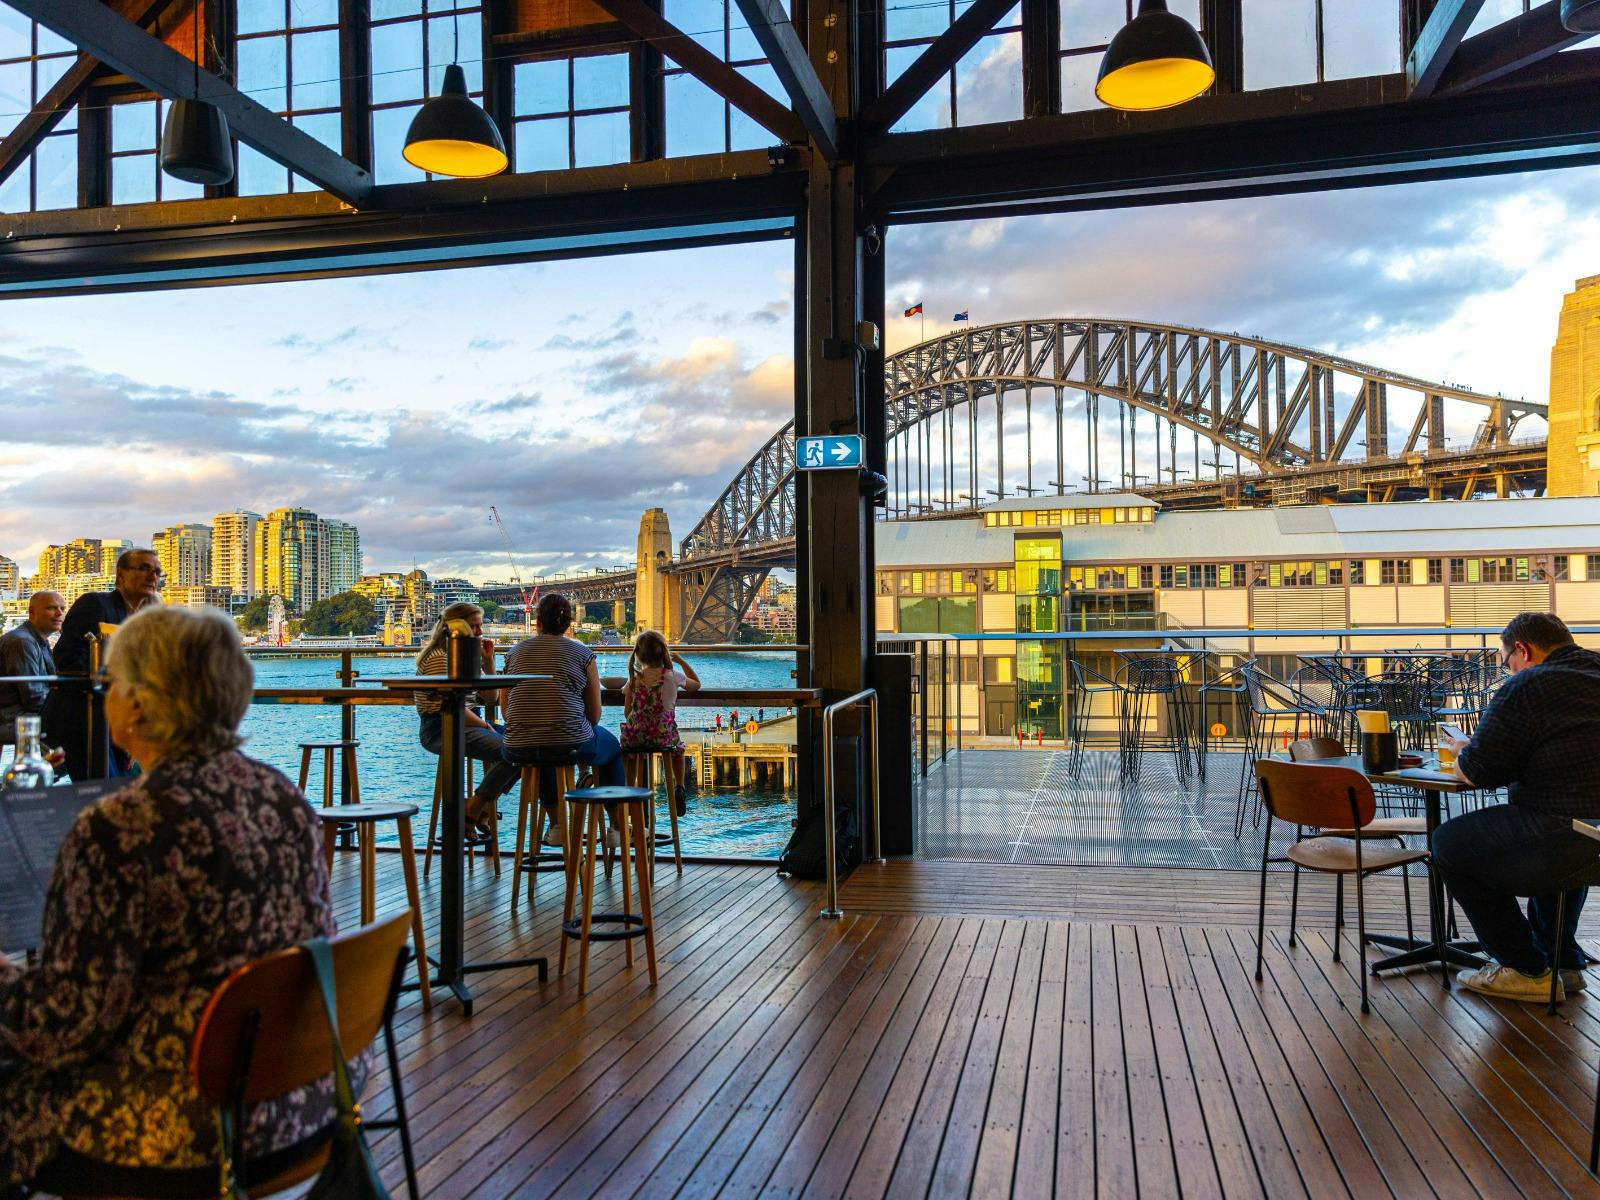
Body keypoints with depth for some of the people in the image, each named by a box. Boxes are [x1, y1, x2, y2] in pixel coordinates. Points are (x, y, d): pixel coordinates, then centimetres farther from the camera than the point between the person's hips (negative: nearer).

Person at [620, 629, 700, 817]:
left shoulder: (634, 679, -1)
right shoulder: (672, 676, -6)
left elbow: (627, 713, 1)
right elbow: (696, 684, 14)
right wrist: (681, 661, 20)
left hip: (634, 736, 1)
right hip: (663, 736, -1)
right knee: (677, 746, 32)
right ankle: (679, 787, 25)